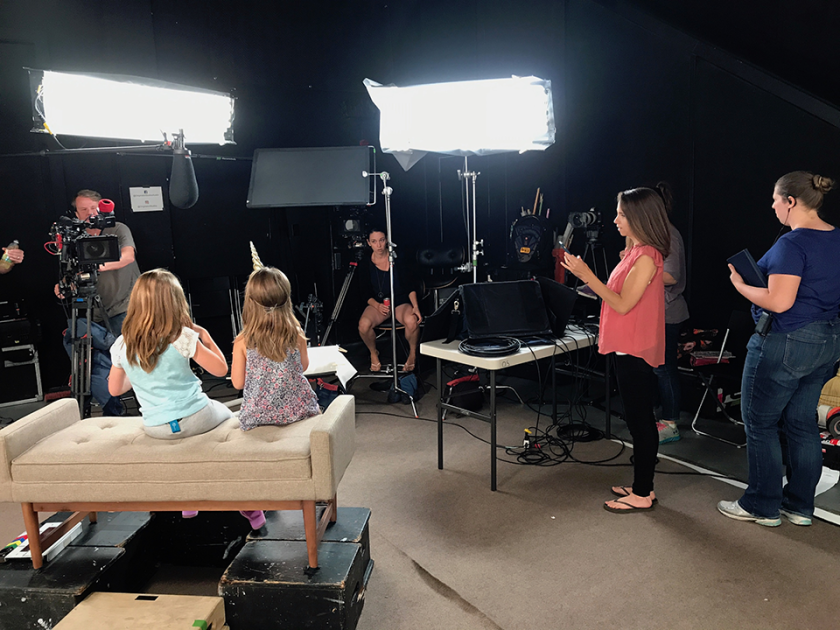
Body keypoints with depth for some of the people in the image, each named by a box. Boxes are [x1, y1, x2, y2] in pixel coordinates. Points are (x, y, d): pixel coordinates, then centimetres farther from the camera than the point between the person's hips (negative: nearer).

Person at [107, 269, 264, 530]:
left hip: (155, 429, 4)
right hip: (196, 419, -4)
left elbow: (115, 389, 9)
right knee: (225, 413, 27)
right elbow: (221, 369, -9)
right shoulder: (183, 338, -17)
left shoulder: (121, 346, -4)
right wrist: (205, 336, 1)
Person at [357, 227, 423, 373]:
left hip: (401, 302, -1)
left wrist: (415, 306, -16)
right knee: (363, 324, -30)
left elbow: (410, 286, -2)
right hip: (377, 303, 1)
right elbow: (366, 293, 1)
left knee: (412, 321, -35)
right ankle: (373, 353, 3)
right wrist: (377, 305, -19)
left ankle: (413, 353, -3)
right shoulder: (365, 264, 0)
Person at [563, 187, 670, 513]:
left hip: (634, 351, -10)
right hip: (629, 348, 10)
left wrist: (587, 276, -18)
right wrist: (586, 276, 13)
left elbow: (623, 304, -20)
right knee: (641, 419, 16)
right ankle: (642, 485, 28)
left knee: (639, 420, -1)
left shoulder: (646, 256, -18)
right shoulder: (637, 252, 13)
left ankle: (642, 494, 10)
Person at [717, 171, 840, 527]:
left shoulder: (793, 244, -20)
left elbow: (779, 302, -25)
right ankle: (800, 506, 26)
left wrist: (740, 285, -11)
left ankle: (763, 507, 15)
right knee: (802, 423, 16)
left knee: (760, 422, 4)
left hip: (786, 344, -9)